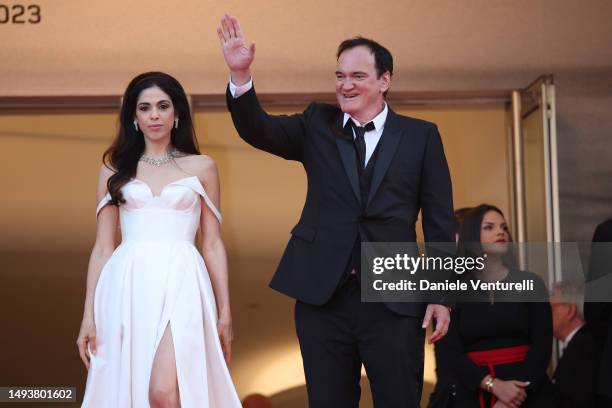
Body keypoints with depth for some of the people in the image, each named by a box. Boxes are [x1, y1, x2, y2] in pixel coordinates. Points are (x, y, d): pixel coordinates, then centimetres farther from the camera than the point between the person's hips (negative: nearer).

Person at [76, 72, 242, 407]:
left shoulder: (201, 166, 10)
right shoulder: (114, 169, 12)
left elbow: (213, 244, 10)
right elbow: (102, 248, 11)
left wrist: (224, 311, 5)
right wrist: (88, 315, 5)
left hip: (180, 286, -2)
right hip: (127, 291, 2)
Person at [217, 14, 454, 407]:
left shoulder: (421, 135, 5)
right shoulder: (317, 125, 10)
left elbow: (439, 221, 4)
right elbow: (259, 130, -4)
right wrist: (241, 75, -21)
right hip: (323, 295, 2)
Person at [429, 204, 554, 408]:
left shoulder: (531, 283, 8)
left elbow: (542, 347, 0)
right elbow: (448, 352, -3)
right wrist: (493, 385, -18)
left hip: (524, 388, 1)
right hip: (470, 391, -1)